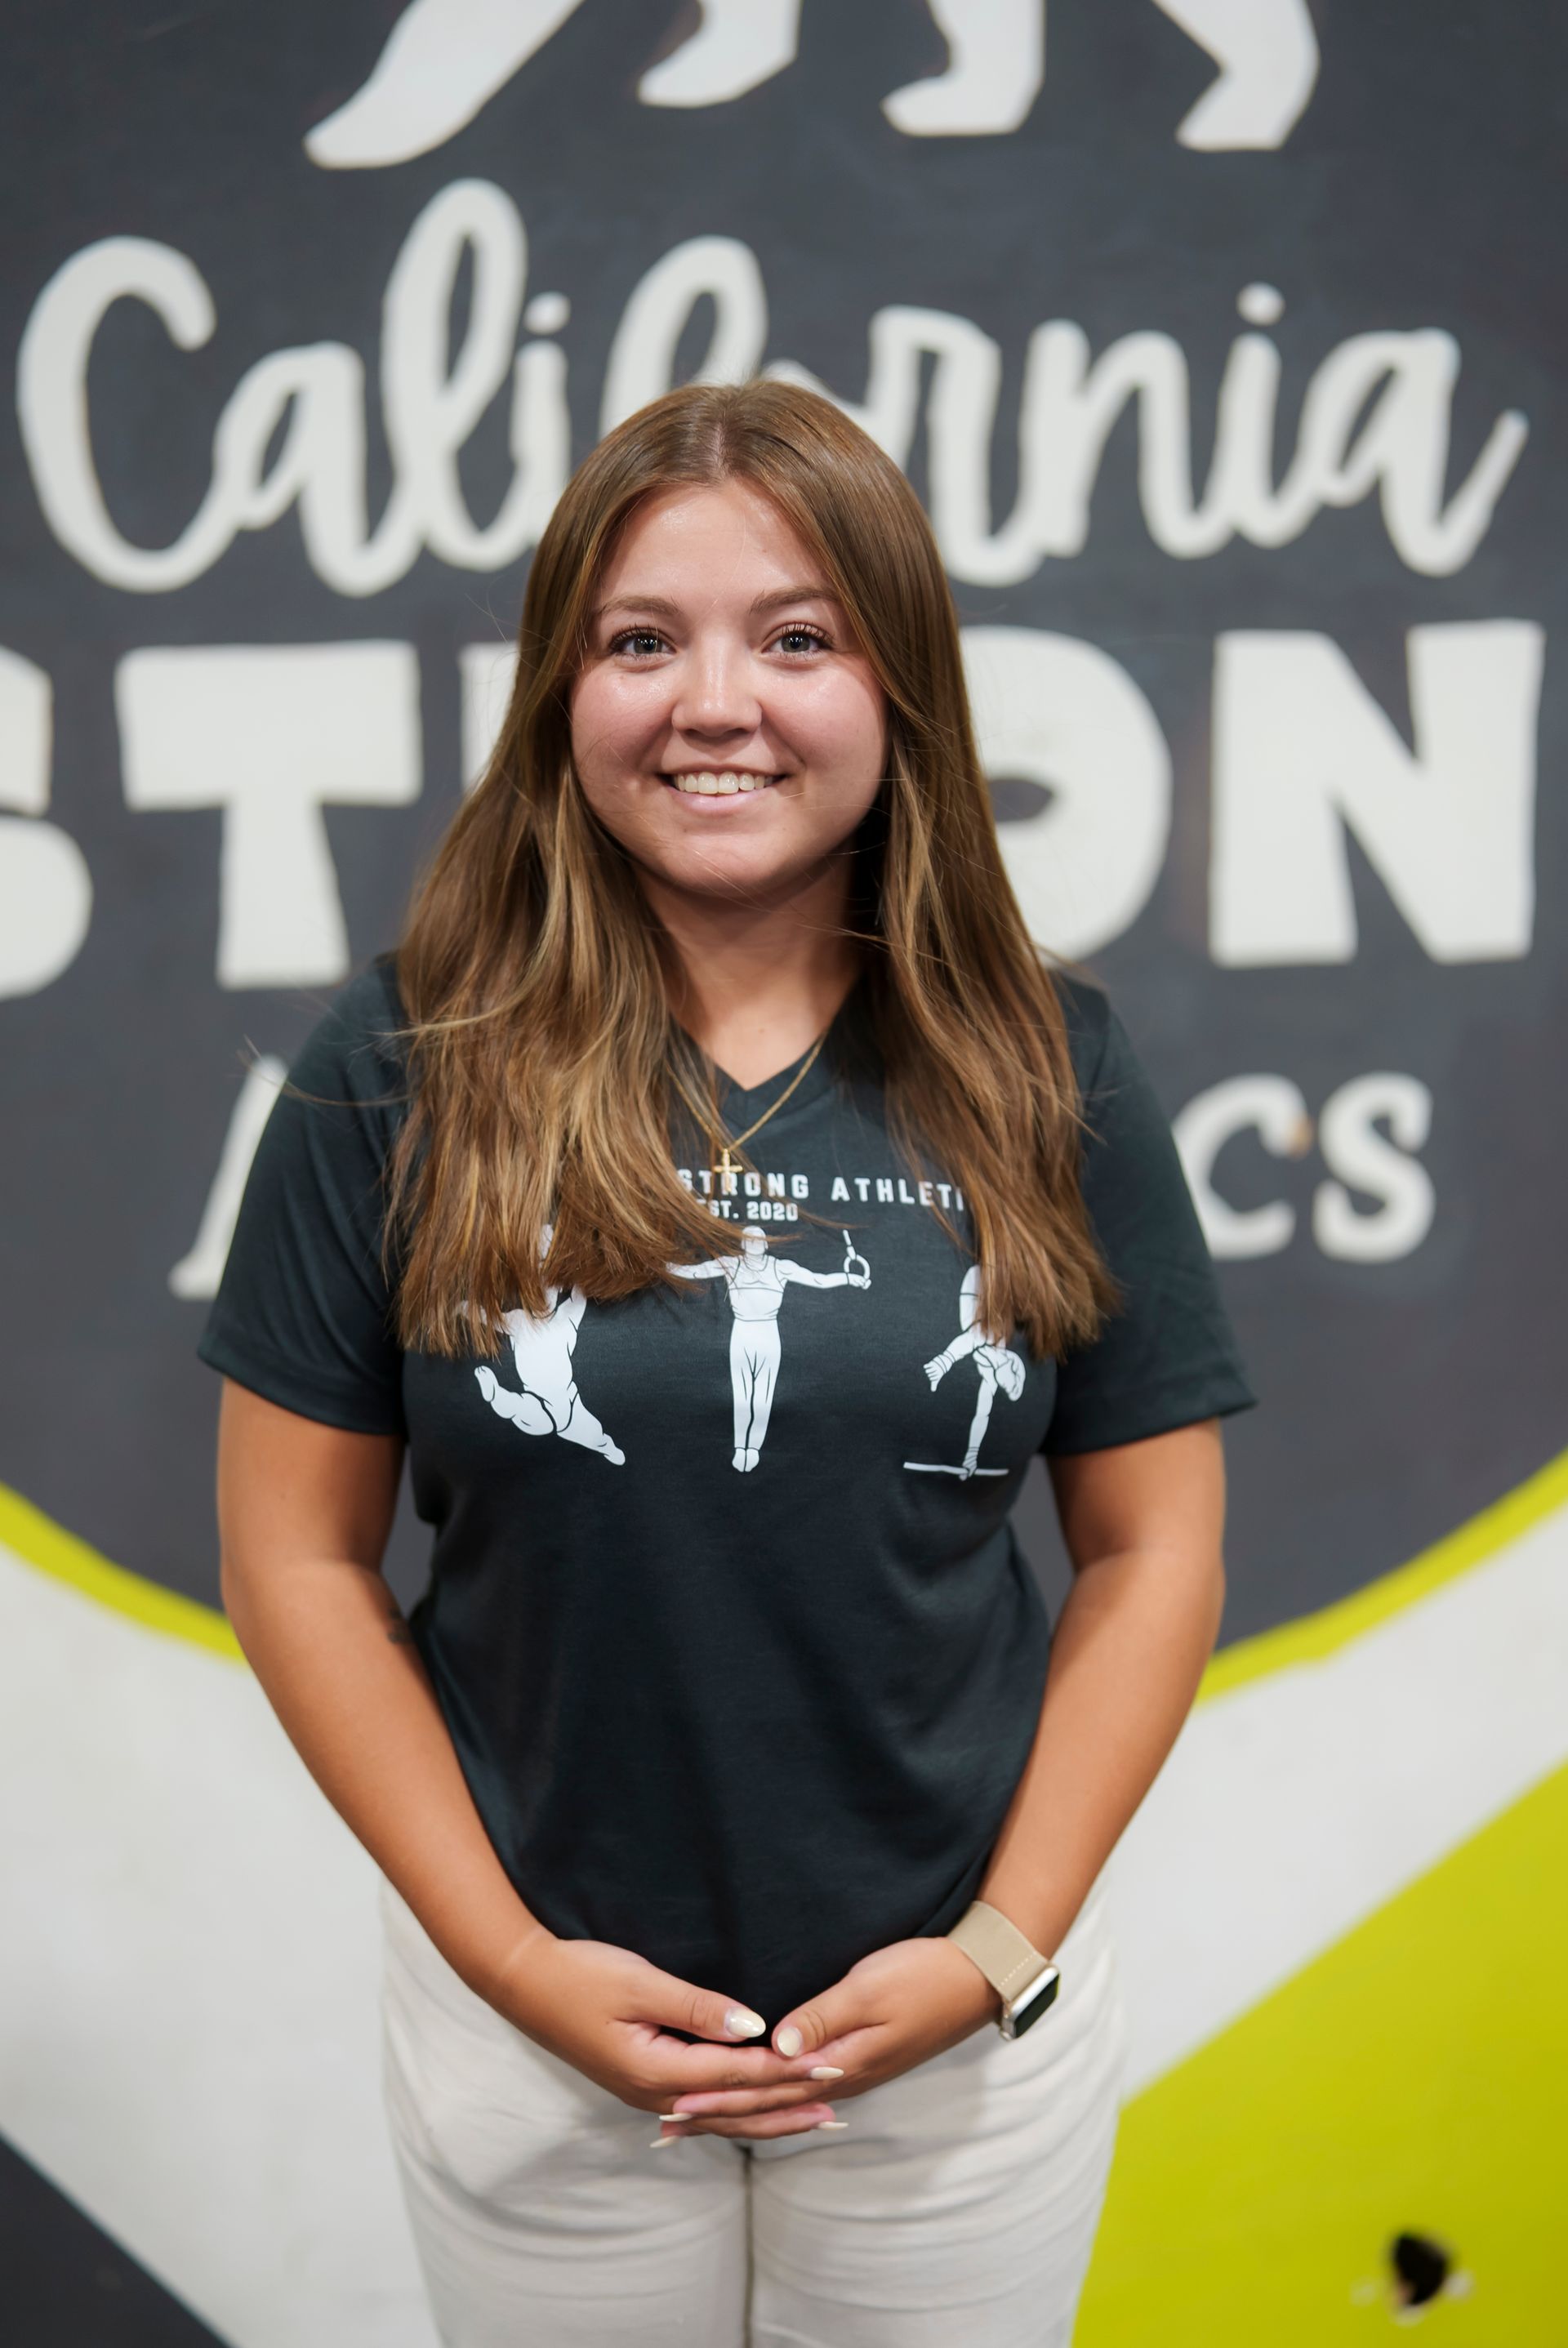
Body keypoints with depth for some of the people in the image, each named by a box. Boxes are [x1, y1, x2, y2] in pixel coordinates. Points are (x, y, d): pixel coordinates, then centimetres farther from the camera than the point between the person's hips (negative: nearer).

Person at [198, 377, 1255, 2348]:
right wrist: (513, 1958, -9)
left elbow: (1152, 1548, -1)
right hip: (536, 2022, 0)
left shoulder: (1042, 1070, -5)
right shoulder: (406, 1070, -8)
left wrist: (1001, 1947, -7)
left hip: (964, 2021, 1)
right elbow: (297, 1549, -5)